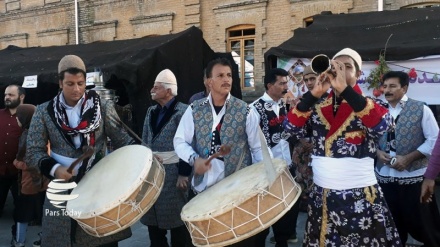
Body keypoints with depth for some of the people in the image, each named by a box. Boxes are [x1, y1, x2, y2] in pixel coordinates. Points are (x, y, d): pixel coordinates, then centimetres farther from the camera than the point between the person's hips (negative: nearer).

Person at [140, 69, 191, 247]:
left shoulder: (182, 111, -10)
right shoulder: (151, 112, 12)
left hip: (172, 172, -6)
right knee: (153, 218, 13)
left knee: (176, 219, 4)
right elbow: (144, 142, 16)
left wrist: (184, 174, -15)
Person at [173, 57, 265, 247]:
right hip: (202, 188, 2)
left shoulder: (245, 111, -2)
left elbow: (258, 148, 1)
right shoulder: (194, 110, 2)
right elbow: (180, 141, 4)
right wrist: (194, 159, -15)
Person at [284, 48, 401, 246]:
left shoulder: (370, 105, -2)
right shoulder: (317, 107, 6)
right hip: (321, 196, 3)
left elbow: (381, 124, -23)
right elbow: (291, 127, -7)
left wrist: (344, 88, -28)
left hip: (360, 197, -3)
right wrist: (314, 94, -17)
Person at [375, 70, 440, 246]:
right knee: (391, 222, 15)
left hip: (414, 176, -3)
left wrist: (408, 158, -16)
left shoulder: (421, 109, -6)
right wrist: (378, 152, -8)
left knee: (421, 222, 6)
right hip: (384, 176, 4)